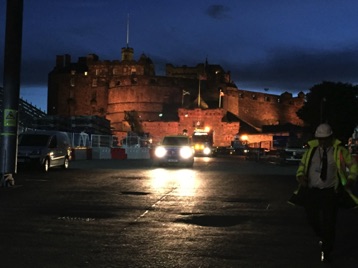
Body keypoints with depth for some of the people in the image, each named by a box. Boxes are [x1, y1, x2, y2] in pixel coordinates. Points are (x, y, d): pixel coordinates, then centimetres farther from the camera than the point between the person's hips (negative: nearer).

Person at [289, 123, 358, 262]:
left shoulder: (339, 151, 3)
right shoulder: (311, 151, 9)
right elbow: (302, 166, 15)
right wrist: (300, 176, -6)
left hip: (330, 192, -3)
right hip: (311, 191, 3)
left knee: (328, 223, -4)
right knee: (313, 219, 8)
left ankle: (326, 252, 12)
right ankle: (324, 238, 39)